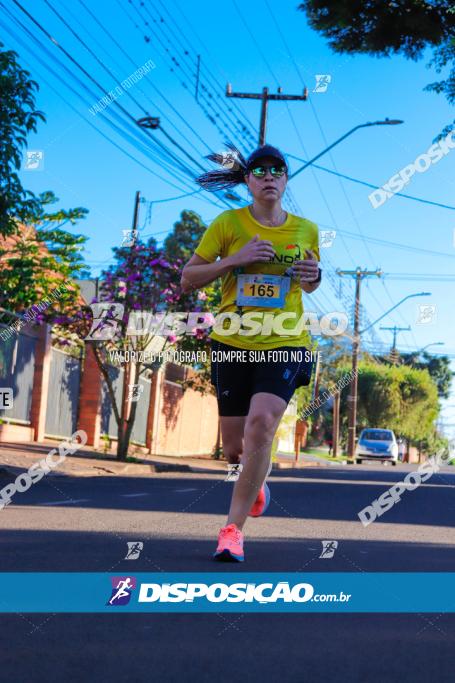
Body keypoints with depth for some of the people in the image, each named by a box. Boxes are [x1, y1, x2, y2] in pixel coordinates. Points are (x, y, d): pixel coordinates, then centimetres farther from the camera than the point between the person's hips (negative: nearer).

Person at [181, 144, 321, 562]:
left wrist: (313, 275, -4)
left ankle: (234, 528, -11)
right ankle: (258, 479, 45)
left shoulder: (306, 230, 5)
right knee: (233, 445, 6)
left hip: (285, 344, 0)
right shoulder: (227, 224, -2)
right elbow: (187, 280, -1)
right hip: (233, 343, 0)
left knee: (261, 422, -23)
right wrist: (234, 259, -15)